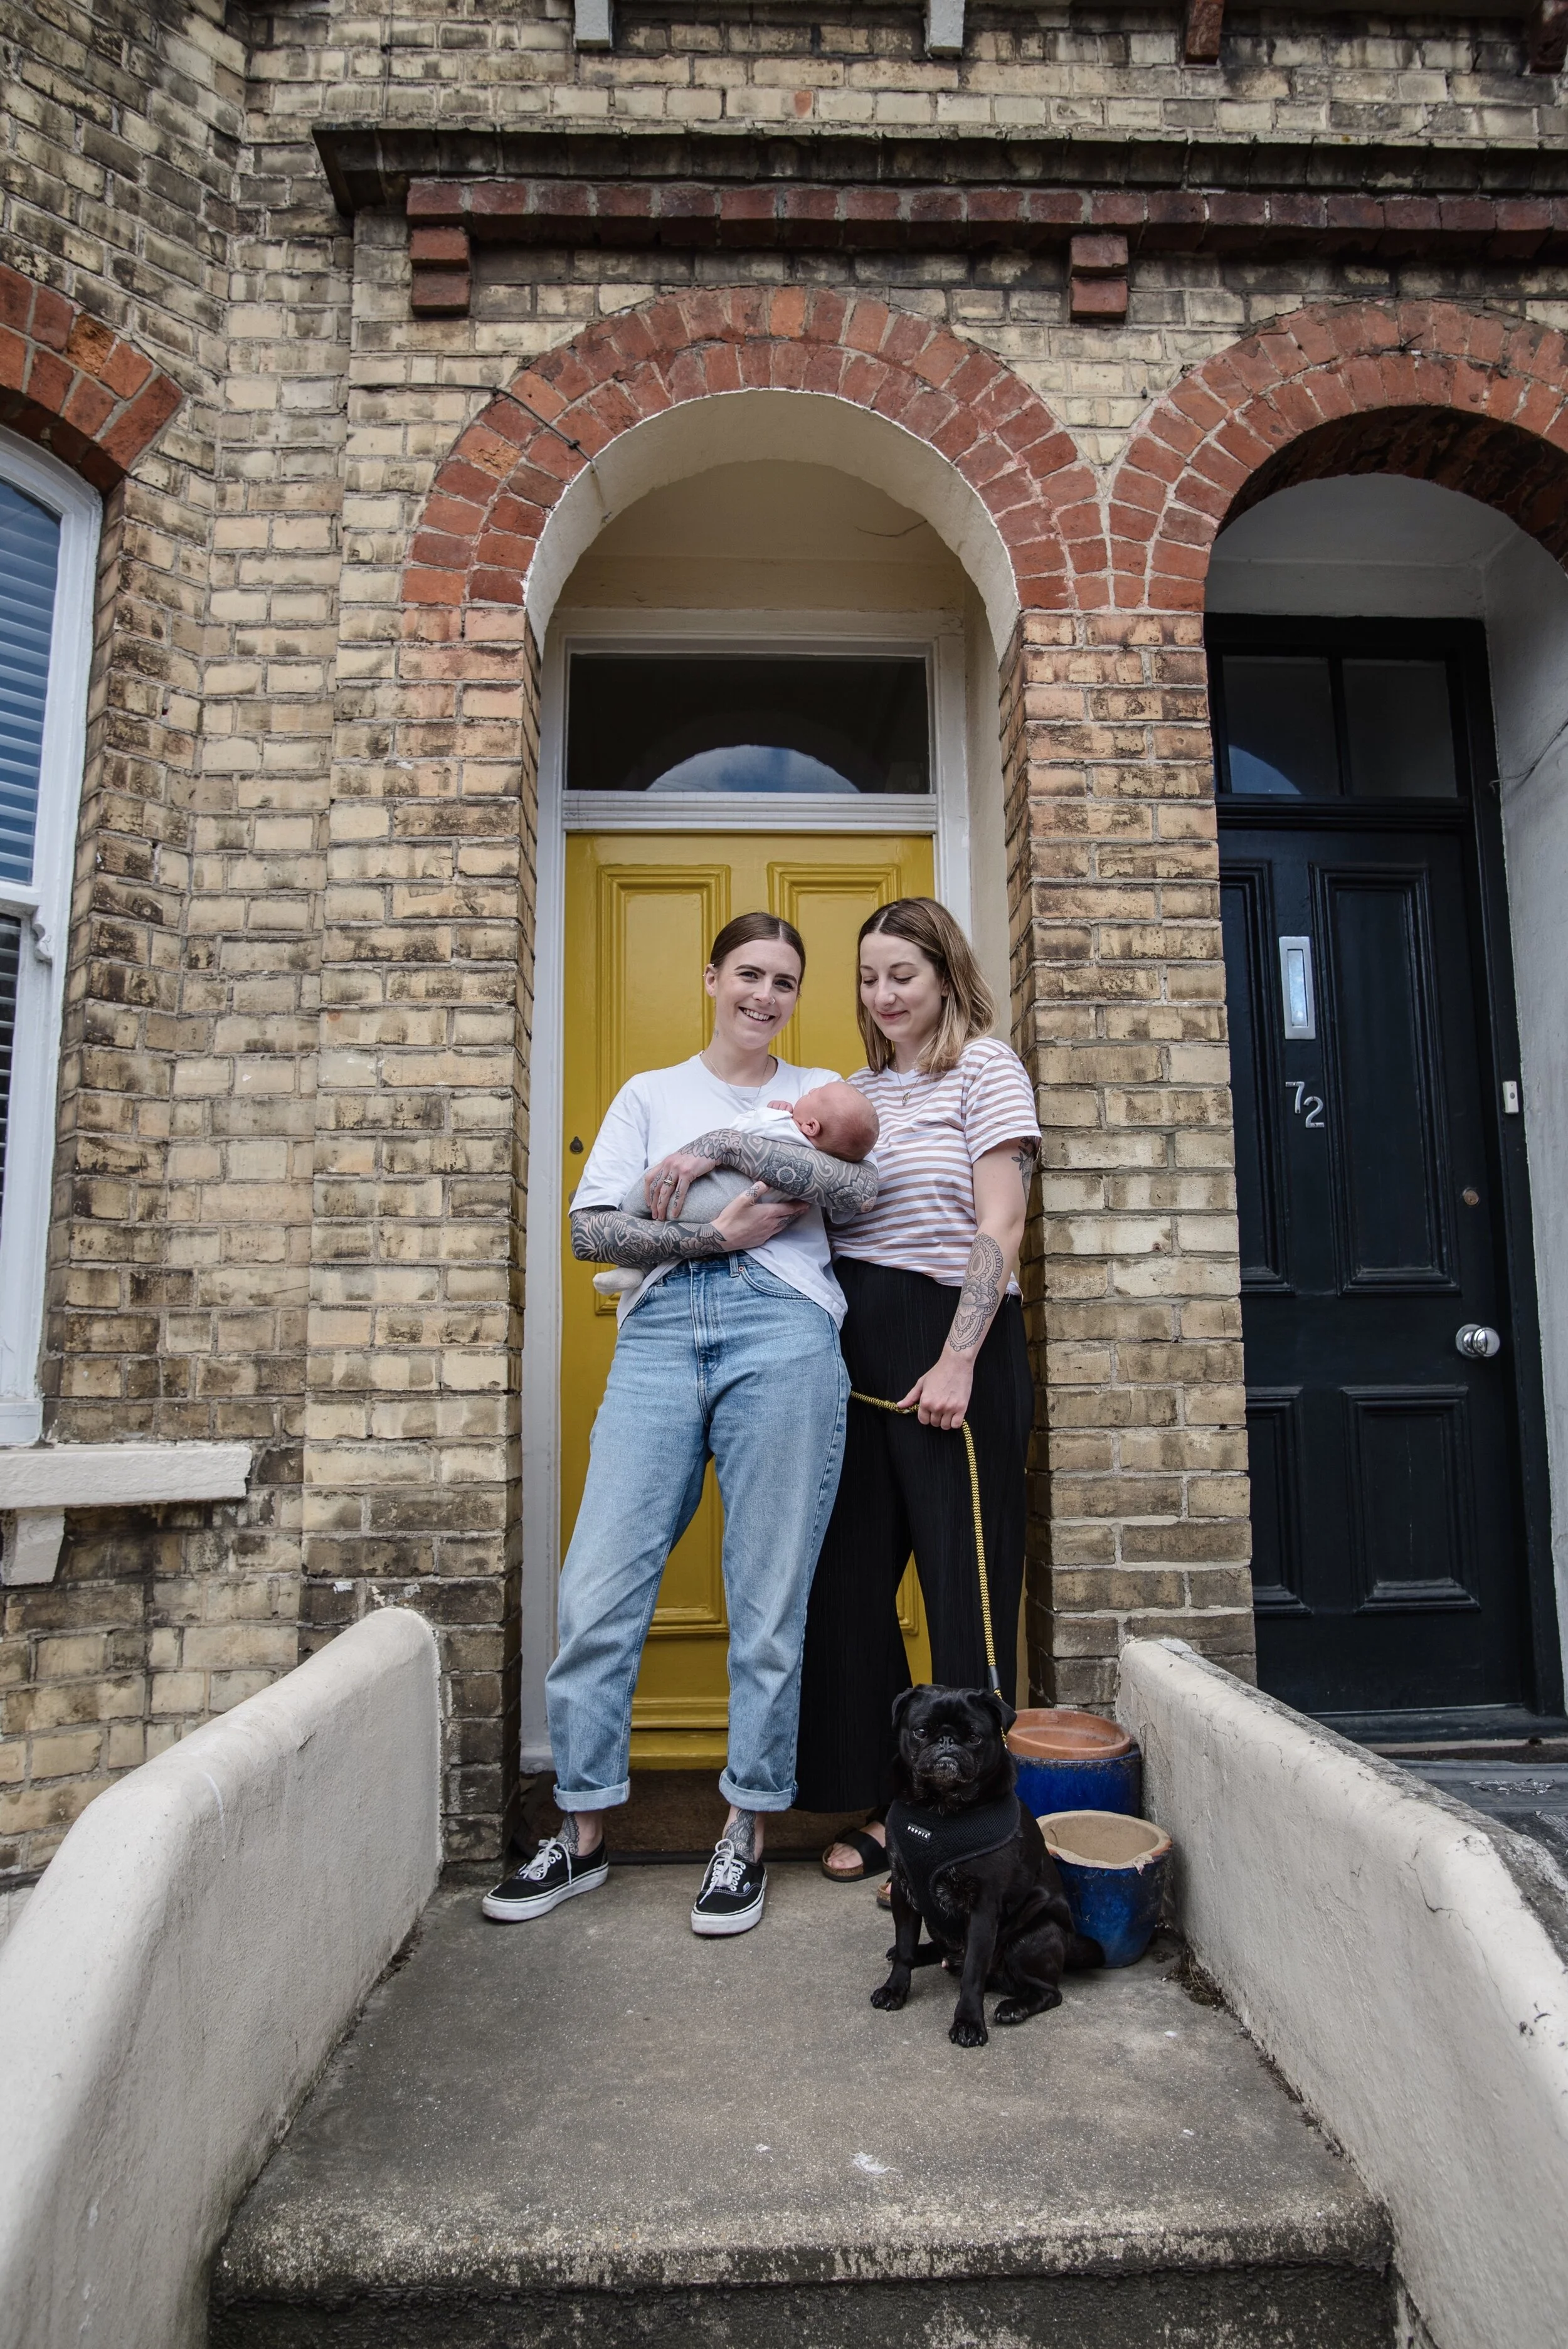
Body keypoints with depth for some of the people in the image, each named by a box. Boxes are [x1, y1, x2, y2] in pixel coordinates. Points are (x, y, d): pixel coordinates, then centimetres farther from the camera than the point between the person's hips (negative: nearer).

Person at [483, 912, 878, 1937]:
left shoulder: (818, 1089, 17)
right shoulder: (650, 1093, 18)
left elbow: (860, 1188, -5)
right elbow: (592, 1229, 6)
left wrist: (724, 1144, -7)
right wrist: (720, 1233, -6)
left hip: (783, 1334, -1)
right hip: (660, 1334, 2)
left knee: (769, 1606, 2)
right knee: (598, 1592, -1)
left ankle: (748, 1838, 19)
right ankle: (583, 1835, 18)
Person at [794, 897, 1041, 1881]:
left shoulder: (986, 1065, 1)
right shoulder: (858, 1087, 18)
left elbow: (1002, 1225, -8)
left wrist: (958, 1361, -16)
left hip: (952, 1343, -6)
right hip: (855, 1348, 6)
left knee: (964, 1584, 2)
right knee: (849, 1576, 8)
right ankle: (884, 1807, 23)